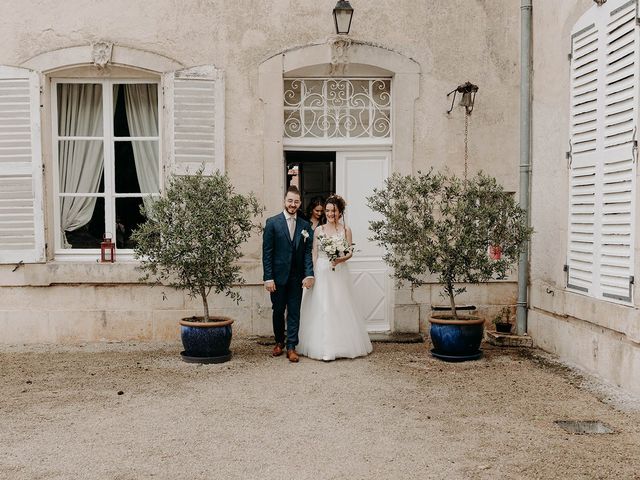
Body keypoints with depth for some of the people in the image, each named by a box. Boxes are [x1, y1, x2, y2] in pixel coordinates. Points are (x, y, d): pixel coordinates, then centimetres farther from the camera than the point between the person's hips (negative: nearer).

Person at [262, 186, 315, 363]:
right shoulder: (272, 222, -4)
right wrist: (268, 278, -11)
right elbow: (267, 252, -6)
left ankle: (291, 347, 12)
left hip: (297, 277, 2)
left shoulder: (305, 225, 5)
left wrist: (309, 274, -9)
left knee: (294, 312, 4)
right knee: (278, 311, 11)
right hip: (278, 275, -2)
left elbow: (308, 252, 4)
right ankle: (279, 342, 29)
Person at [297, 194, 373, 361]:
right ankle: (322, 346, 5)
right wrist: (312, 273, -4)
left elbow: (350, 252, 2)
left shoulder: (346, 230, 4)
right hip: (321, 272, 1)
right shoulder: (319, 230, 6)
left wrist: (340, 259, -19)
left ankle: (342, 345, 12)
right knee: (321, 308, -2)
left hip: (339, 273, 0)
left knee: (340, 307, 1)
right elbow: (314, 254, 4)